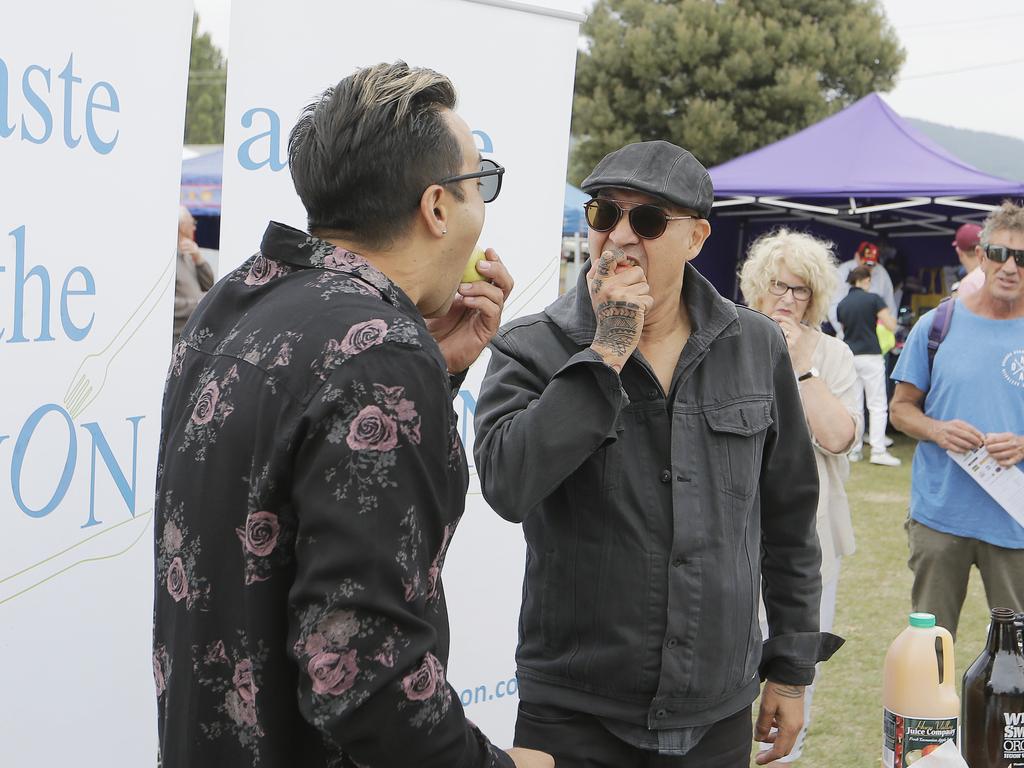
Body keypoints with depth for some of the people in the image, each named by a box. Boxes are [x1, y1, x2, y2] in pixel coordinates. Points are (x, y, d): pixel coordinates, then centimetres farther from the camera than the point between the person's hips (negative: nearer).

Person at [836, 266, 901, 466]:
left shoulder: (842, 305, 8)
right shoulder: (873, 299, -6)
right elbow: (891, 326, -10)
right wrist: (889, 317, 12)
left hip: (848, 357, 5)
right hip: (870, 356, -5)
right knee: (877, 405, 0)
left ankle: (853, 450, 12)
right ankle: (878, 450, -6)